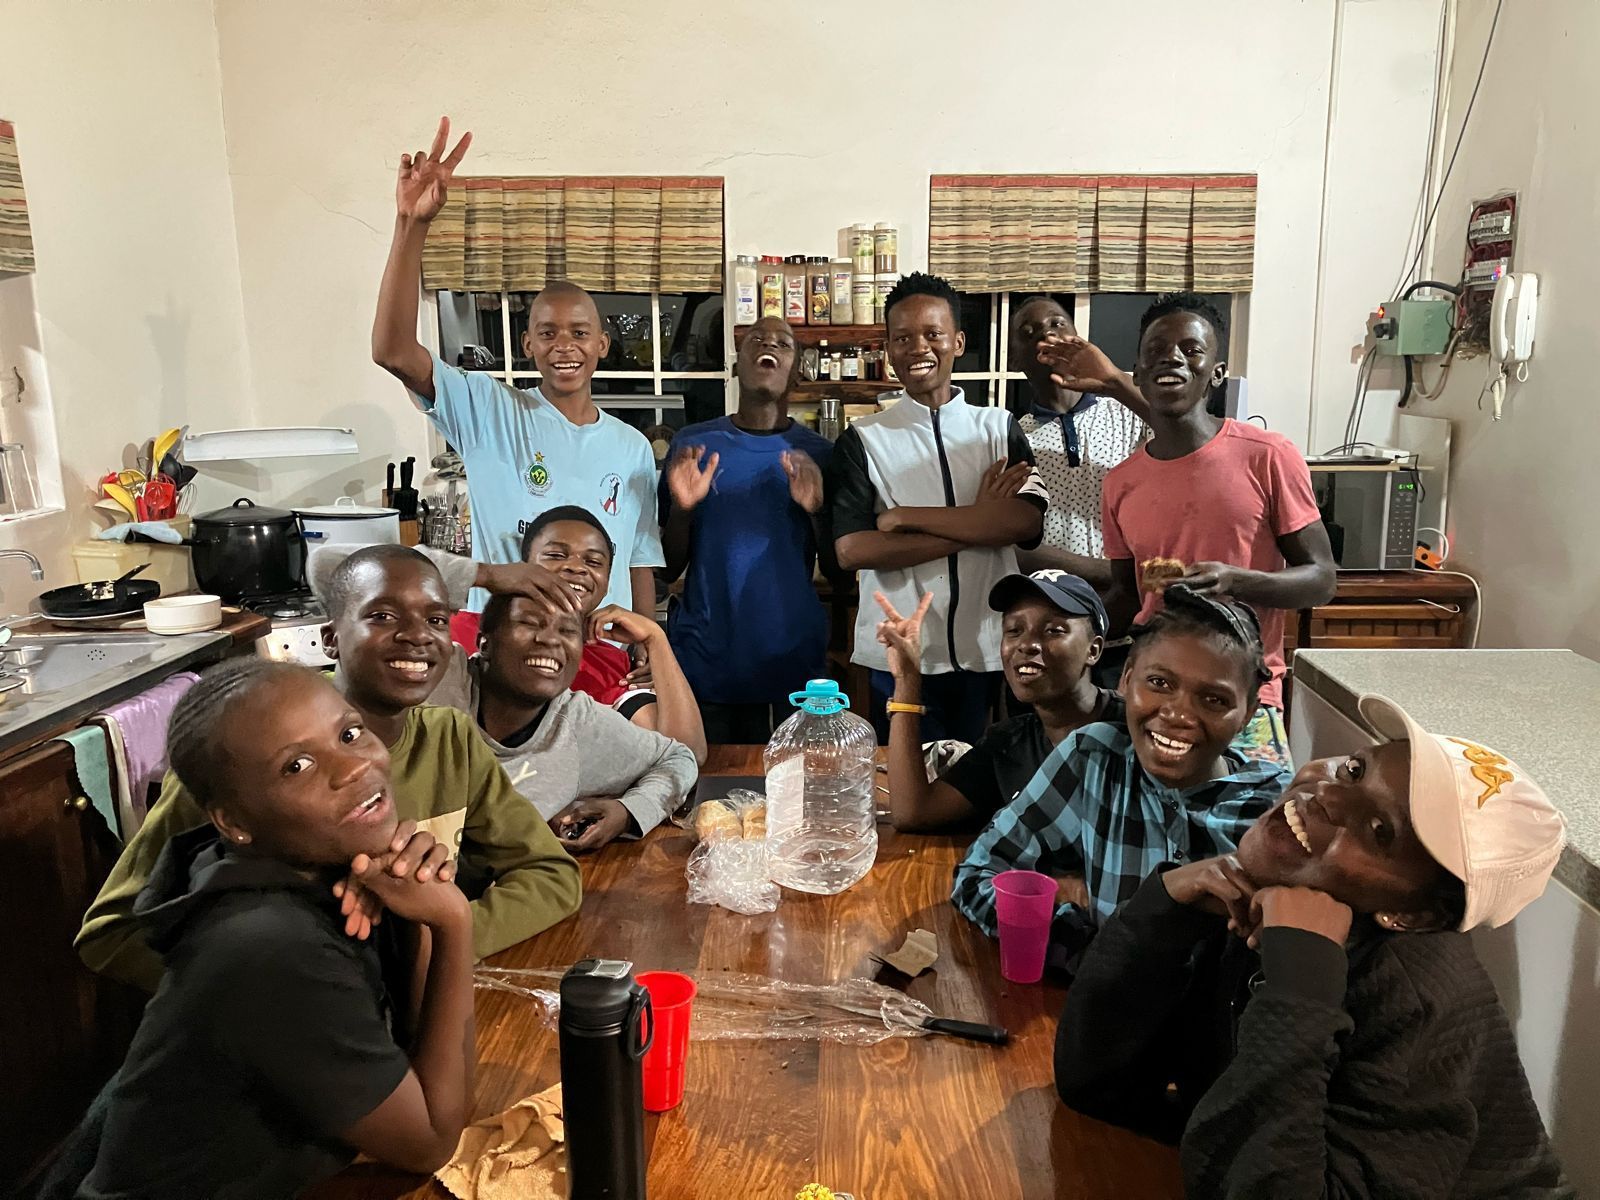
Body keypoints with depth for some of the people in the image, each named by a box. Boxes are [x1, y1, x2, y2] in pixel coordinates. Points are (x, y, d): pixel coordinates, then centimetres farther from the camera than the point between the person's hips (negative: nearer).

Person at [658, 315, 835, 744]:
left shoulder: (819, 454, 1)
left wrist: (819, 510, -15)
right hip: (703, 663, 0)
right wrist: (681, 509, -15)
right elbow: (667, 570, 4)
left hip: (794, 663, 0)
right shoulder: (692, 444, 1)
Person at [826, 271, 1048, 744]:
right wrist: (978, 525, -11)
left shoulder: (1000, 428, 6)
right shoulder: (862, 440, 0)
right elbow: (851, 550, -11)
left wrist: (905, 517, -13)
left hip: (991, 653, 2)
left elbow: (1027, 522, -10)